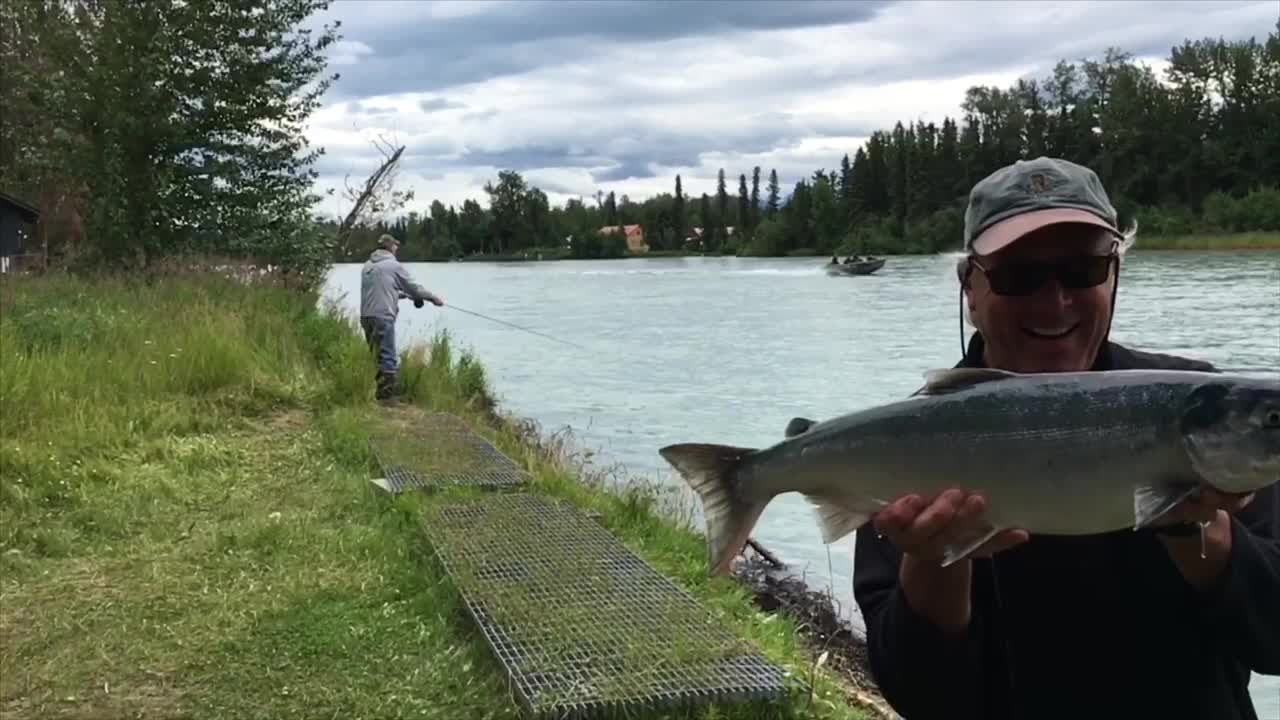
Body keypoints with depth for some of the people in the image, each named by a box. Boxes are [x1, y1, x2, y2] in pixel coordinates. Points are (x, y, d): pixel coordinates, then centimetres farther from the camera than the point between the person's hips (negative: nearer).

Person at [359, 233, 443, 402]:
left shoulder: (367, 266, 16)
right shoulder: (394, 265, -4)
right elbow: (414, 287, 2)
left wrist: (406, 294, 32)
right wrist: (434, 298, 16)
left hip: (366, 317, 7)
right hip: (383, 317, -7)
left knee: (377, 355, 16)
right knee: (388, 358, -4)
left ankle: (387, 389, 22)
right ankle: (386, 394, -6)